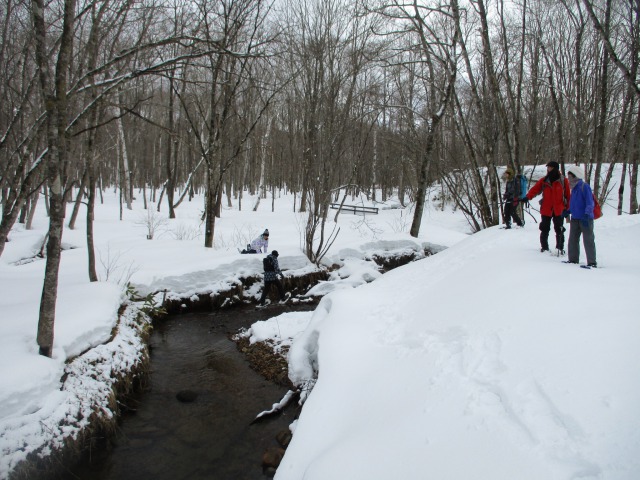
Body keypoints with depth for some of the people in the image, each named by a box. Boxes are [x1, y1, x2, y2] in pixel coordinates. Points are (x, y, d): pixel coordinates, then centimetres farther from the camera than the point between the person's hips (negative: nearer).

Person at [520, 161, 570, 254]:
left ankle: (560, 248, 16)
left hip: (559, 210, -1)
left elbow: (568, 195, 3)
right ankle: (544, 247, 19)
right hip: (546, 210, 2)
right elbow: (535, 189, -6)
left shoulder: (563, 181, 0)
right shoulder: (544, 180, 4)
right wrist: (527, 197, -24)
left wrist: (567, 208, -1)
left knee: (559, 230, 5)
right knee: (545, 229, 7)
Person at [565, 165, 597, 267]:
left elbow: (590, 203, -17)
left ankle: (592, 262, 1)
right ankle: (573, 259, 22)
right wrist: (568, 211, 15)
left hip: (585, 219, -8)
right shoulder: (574, 188, 12)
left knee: (588, 241, -4)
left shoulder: (584, 186, -12)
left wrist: (587, 214, -27)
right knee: (573, 240, 12)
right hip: (575, 218, 8)